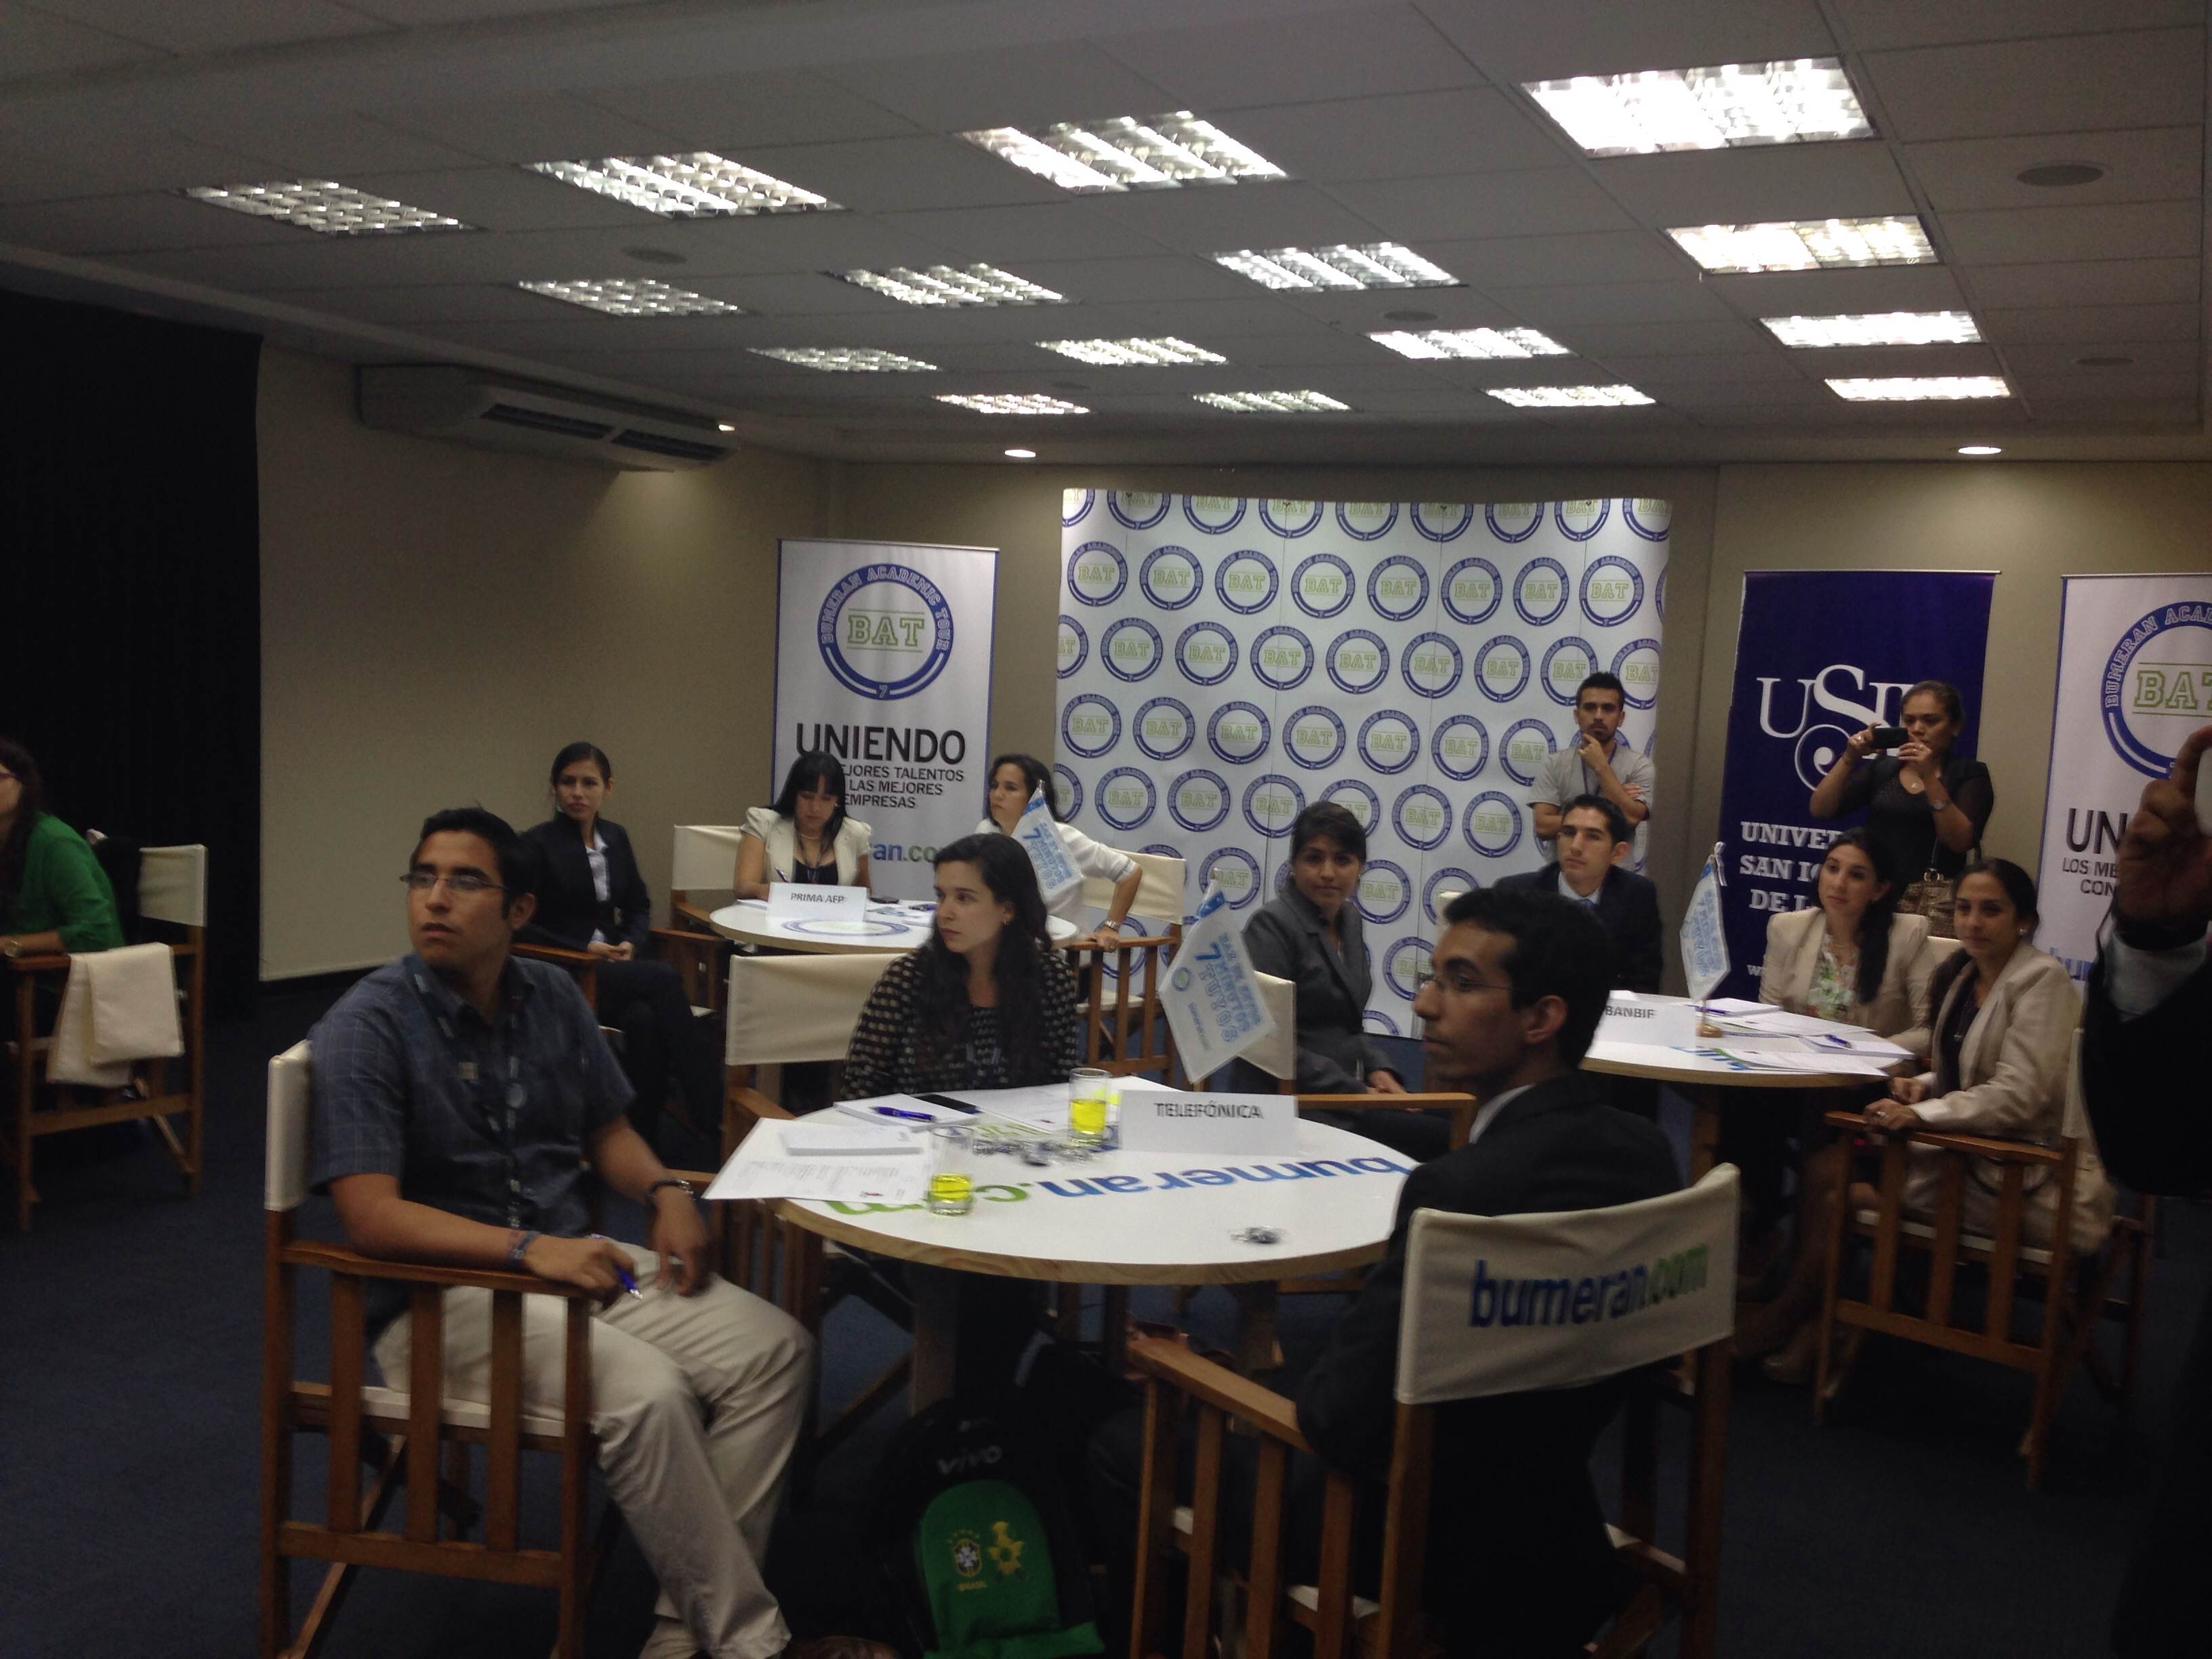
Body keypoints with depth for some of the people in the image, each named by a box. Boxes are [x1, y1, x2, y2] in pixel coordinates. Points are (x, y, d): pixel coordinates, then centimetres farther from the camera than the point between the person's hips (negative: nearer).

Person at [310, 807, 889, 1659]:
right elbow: (371, 1215, -20)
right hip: (441, 1293, -7)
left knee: (775, 1349, -10)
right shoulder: (366, 1027, -12)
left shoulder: (552, 996, 6)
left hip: (573, 1258, 7)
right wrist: (529, 1248, -29)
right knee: (646, 1391, -30)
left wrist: (665, 1191, -4)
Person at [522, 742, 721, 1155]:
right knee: (665, 979, -30)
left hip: (614, 964, 5)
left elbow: (639, 906, 21)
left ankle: (642, 1138, -29)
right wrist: (583, 949, -15)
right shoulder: (538, 843, -5)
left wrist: (632, 943, -2)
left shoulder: (616, 837, 12)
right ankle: (712, 1117, -32)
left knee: (644, 1019, -33)